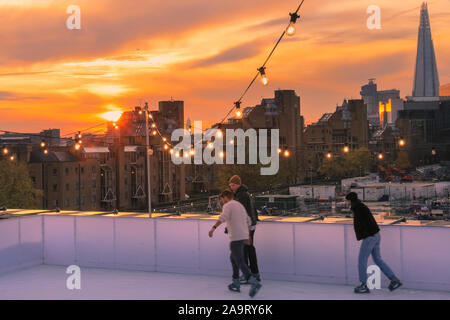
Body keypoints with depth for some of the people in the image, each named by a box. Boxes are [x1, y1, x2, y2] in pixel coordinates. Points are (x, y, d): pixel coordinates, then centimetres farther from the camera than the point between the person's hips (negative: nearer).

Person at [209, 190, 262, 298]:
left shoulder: (227, 205, -4)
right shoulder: (240, 206, 20)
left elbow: (223, 217, -24)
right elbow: (248, 221, 27)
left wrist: (213, 228, -32)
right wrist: (247, 235, 38)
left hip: (235, 238, -8)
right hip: (244, 236, 8)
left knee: (240, 262, -10)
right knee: (233, 258, 22)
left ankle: (254, 283, -25)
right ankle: (236, 284, 22)